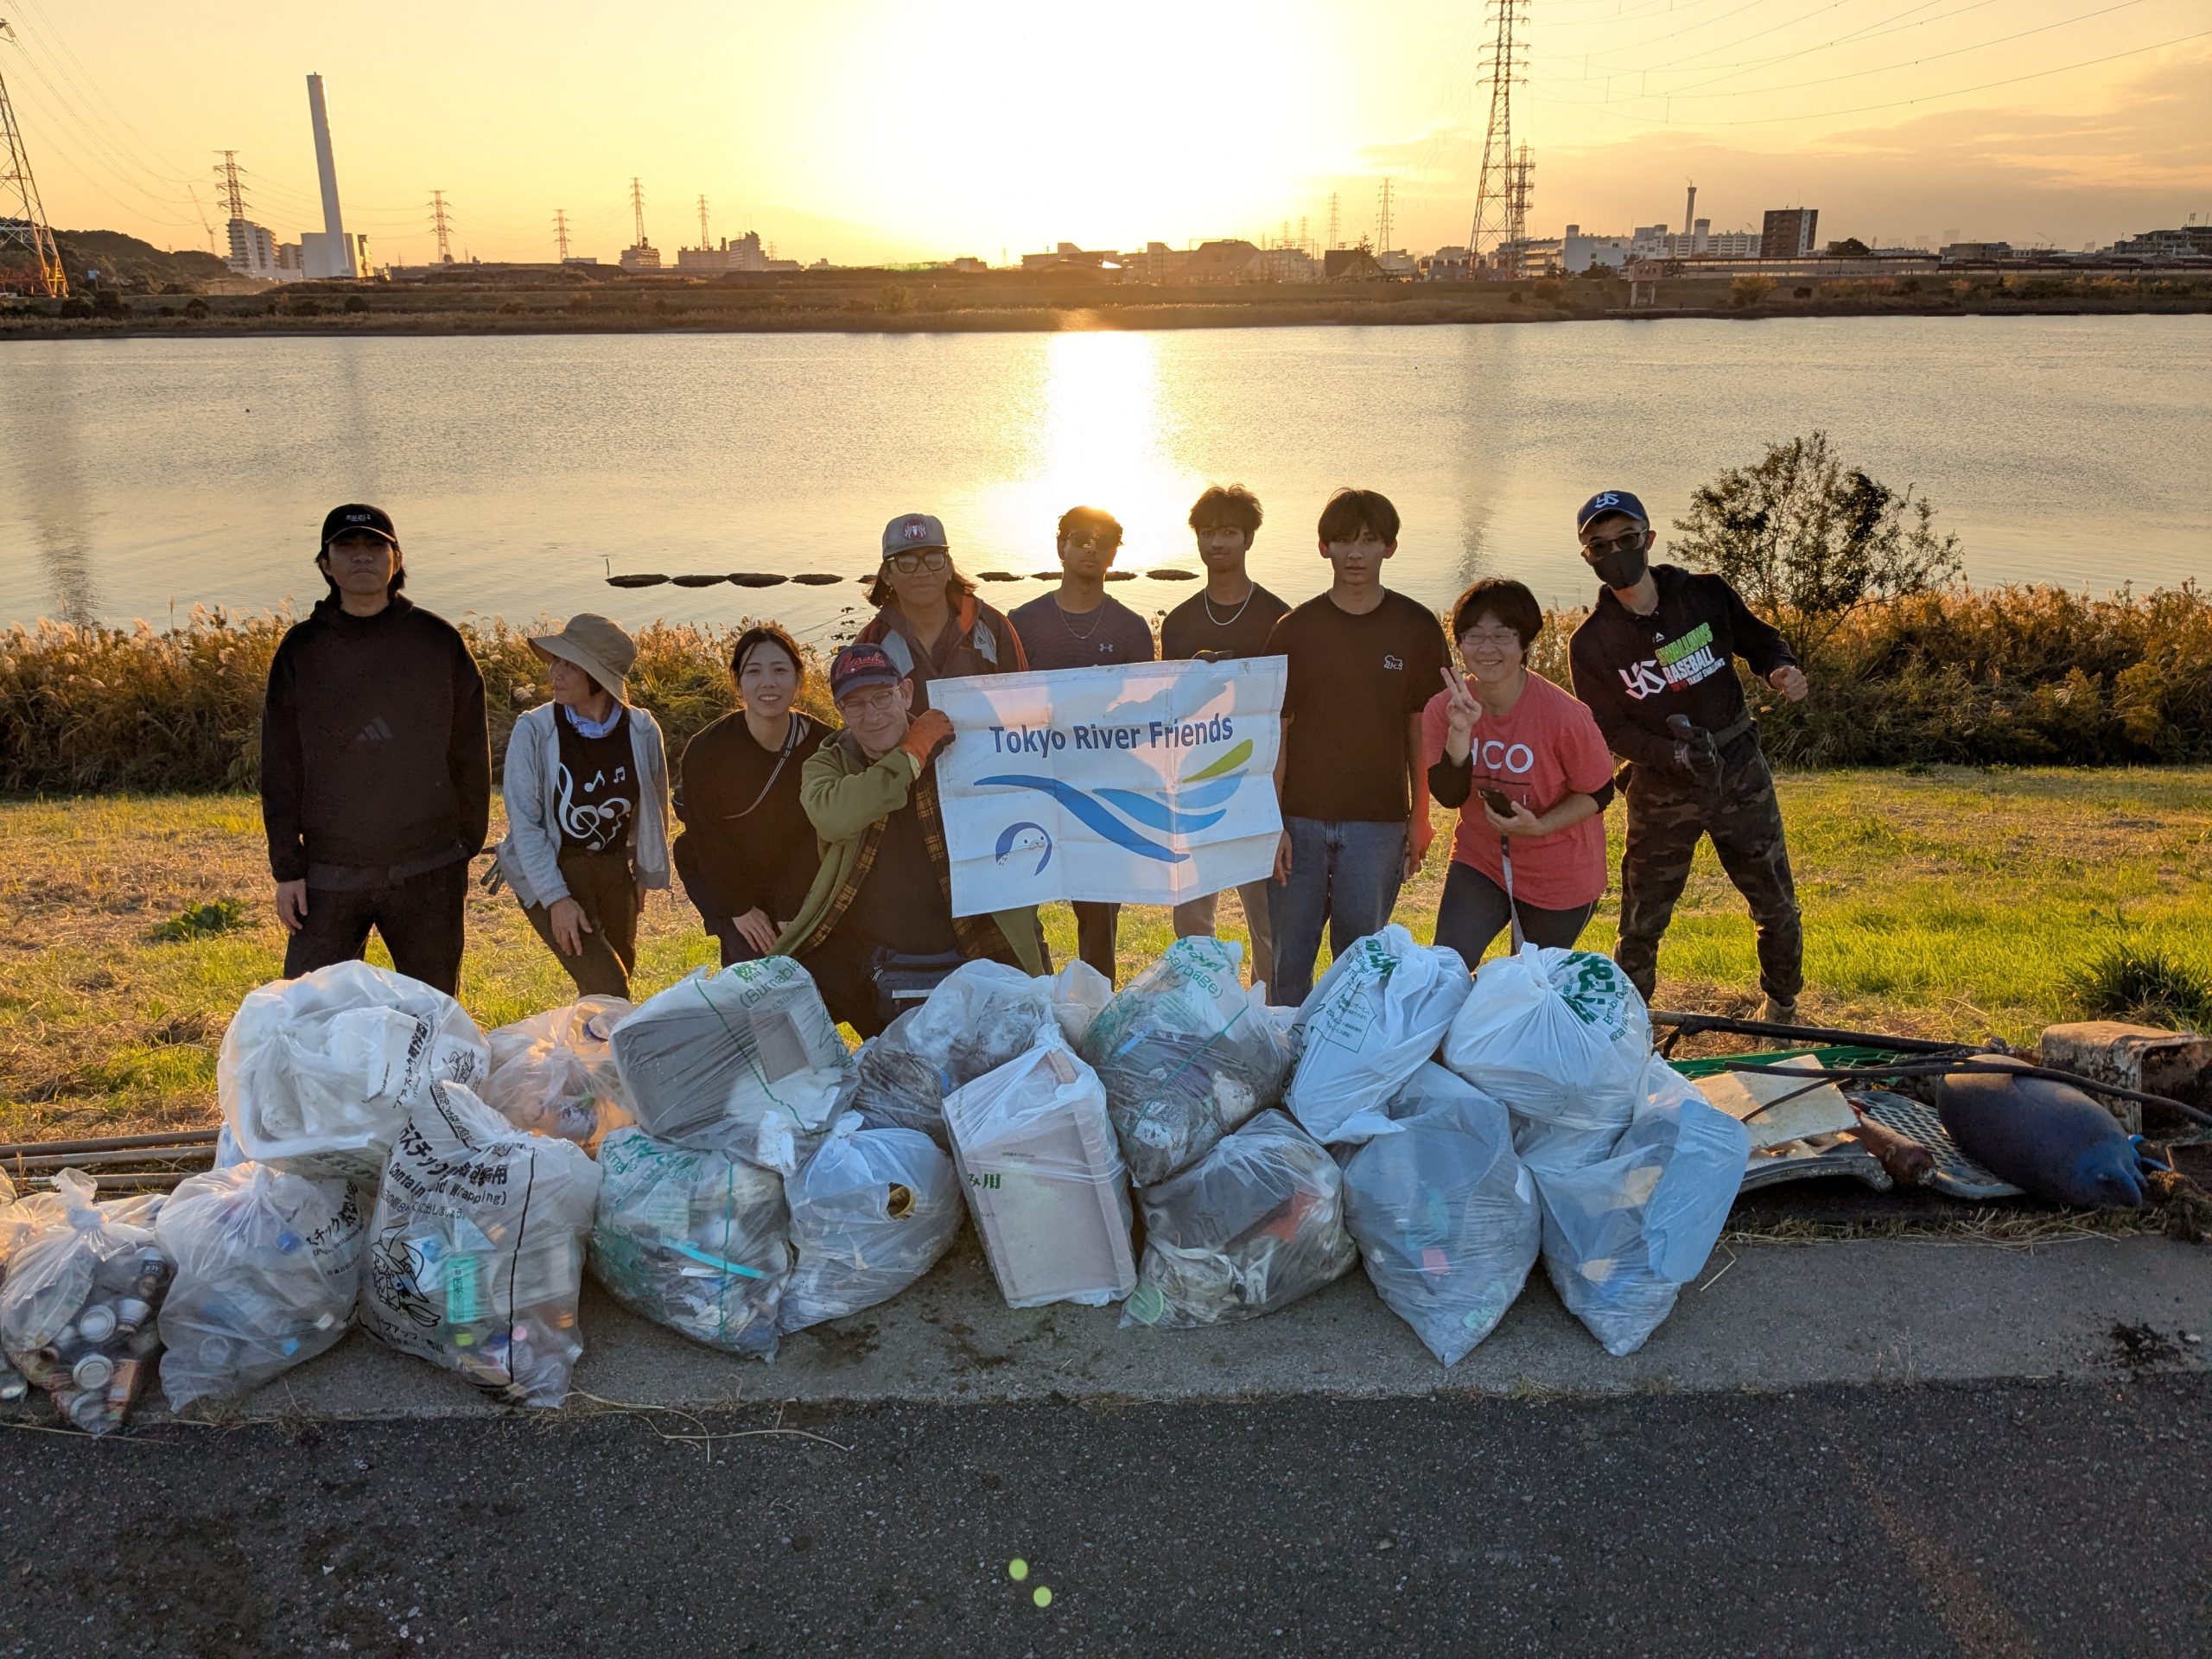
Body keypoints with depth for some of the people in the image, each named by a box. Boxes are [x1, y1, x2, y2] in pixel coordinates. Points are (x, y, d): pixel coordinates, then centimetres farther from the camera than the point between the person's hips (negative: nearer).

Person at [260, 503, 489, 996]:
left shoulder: (439, 641, 1)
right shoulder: (301, 649, 2)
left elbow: (470, 753, 5)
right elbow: (280, 766, 5)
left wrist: (468, 846, 3)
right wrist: (287, 868, 0)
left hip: (428, 872, 0)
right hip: (329, 875, 1)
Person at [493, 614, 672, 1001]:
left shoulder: (642, 731, -9)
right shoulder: (533, 730, -16)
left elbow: (653, 809, 6)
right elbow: (525, 822, -14)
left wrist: (645, 875, 14)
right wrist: (556, 899, -18)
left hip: (614, 873, 4)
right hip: (550, 873, -4)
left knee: (620, 978, 14)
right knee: (608, 990, -12)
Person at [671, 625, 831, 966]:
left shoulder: (822, 746, -18)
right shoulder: (705, 751, -25)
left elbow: (817, 836, -11)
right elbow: (707, 838, -15)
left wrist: (791, 910, -12)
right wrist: (739, 908, -13)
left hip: (790, 881, 3)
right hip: (716, 876, -2)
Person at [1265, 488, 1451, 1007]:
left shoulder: (1416, 627, 2)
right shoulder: (1294, 630, 2)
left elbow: (1422, 729, 6)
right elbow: (1277, 733, 3)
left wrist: (1420, 816, 2)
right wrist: (1272, 823, -3)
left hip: (1377, 822, 0)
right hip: (1300, 821, 1)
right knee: (1287, 961, 6)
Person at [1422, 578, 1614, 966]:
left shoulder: (1563, 715, -24)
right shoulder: (1443, 708, -14)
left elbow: (1599, 792, -11)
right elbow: (1448, 796, -16)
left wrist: (1539, 827, -26)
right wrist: (1460, 732, -30)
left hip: (1559, 876, -2)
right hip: (1479, 861, 2)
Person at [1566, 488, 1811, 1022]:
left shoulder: (1707, 595, -5)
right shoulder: (1591, 642, -8)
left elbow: (1759, 641, 10)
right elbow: (1611, 728, -7)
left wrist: (1781, 669, -12)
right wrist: (1673, 754, -23)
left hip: (1741, 772, 2)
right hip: (1661, 790, -1)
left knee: (1777, 907, 12)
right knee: (1641, 923, 2)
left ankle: (1782, 1003, 36)